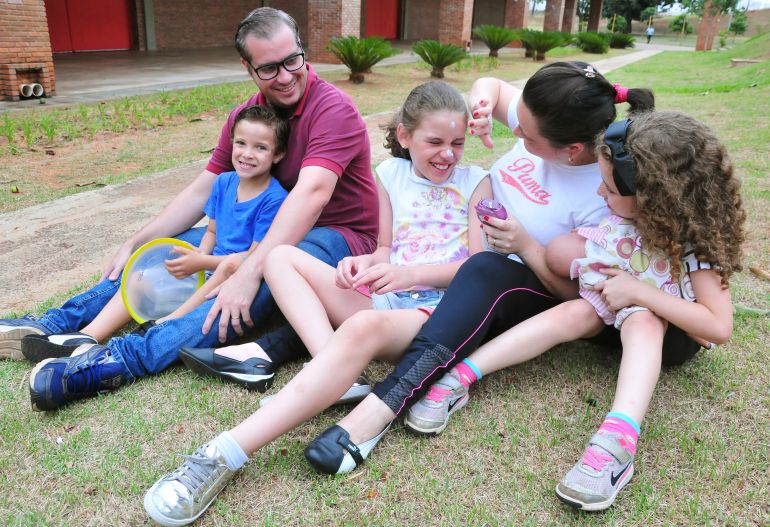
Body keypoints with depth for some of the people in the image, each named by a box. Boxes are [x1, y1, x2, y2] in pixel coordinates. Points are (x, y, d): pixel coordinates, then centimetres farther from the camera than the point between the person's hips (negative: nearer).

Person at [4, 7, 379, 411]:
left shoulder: (333, 109, -19)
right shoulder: (245, 116, 4)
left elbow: (312, 195, -34)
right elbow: (202, 191, 5)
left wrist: (249, 272, -42)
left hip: (337, 235, -7)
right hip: (272, 231, 7)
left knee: (269, 277, -38)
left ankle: (124, 358, -43)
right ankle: (56, 324, 4)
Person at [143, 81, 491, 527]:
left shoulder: (475, 181, 6)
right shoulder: (391, 175, 16)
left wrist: (411, 273, -17)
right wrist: (365, 263, -6)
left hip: (439, 308, -5)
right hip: (382, 297, 6)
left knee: (364, 327, -40)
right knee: (281, 256, -8)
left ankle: (224, 456, -42)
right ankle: (338, 372, -30)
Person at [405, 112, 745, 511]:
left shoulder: (695, 241, -29)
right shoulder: (628, 212, -16)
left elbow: (720, 327, -37)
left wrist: (638, 290, -37)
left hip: (668, 321, -3)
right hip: (608, 305, 3)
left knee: (642, 322, -37)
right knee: (573, 314, -28)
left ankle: (616, 442, -57)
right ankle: (458, 377, -37)